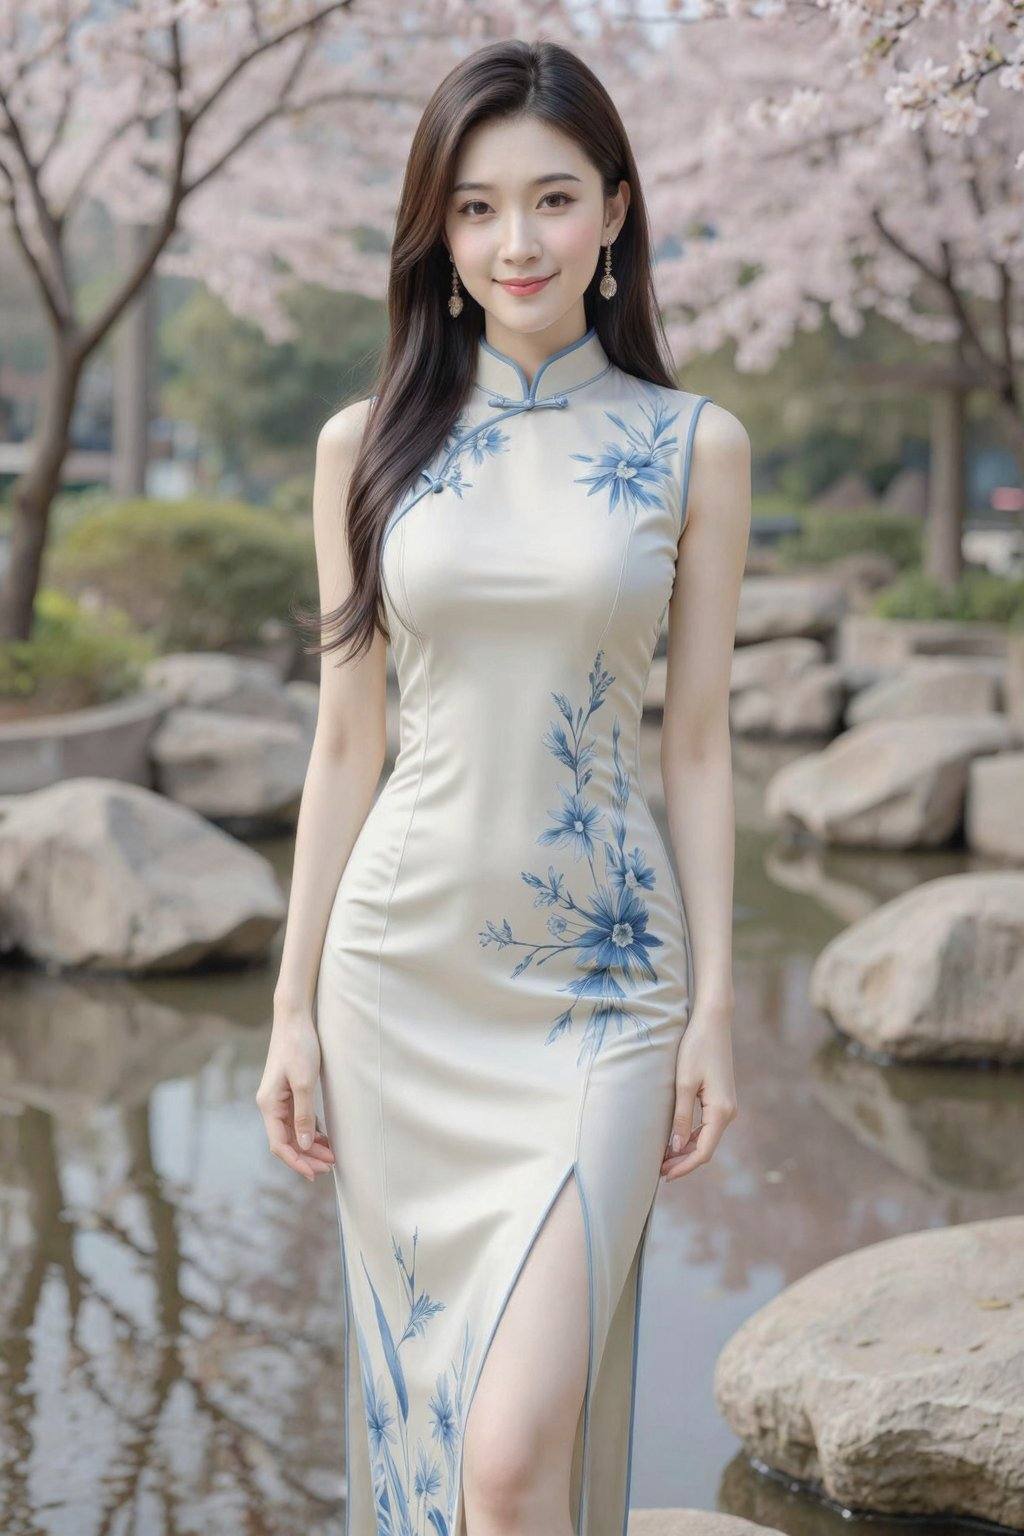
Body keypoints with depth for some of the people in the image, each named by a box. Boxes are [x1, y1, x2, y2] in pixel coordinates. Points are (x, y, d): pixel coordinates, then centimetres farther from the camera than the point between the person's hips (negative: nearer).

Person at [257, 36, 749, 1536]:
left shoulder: (695, 447, 1)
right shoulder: (369, 444, 4)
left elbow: (698, 746, 2)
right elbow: (345, 745, 7)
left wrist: (715, 1008, -2)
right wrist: (293, 1010, 5)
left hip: (603, 987, -2)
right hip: (401, 973, 2)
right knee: (412, 1397, 12)